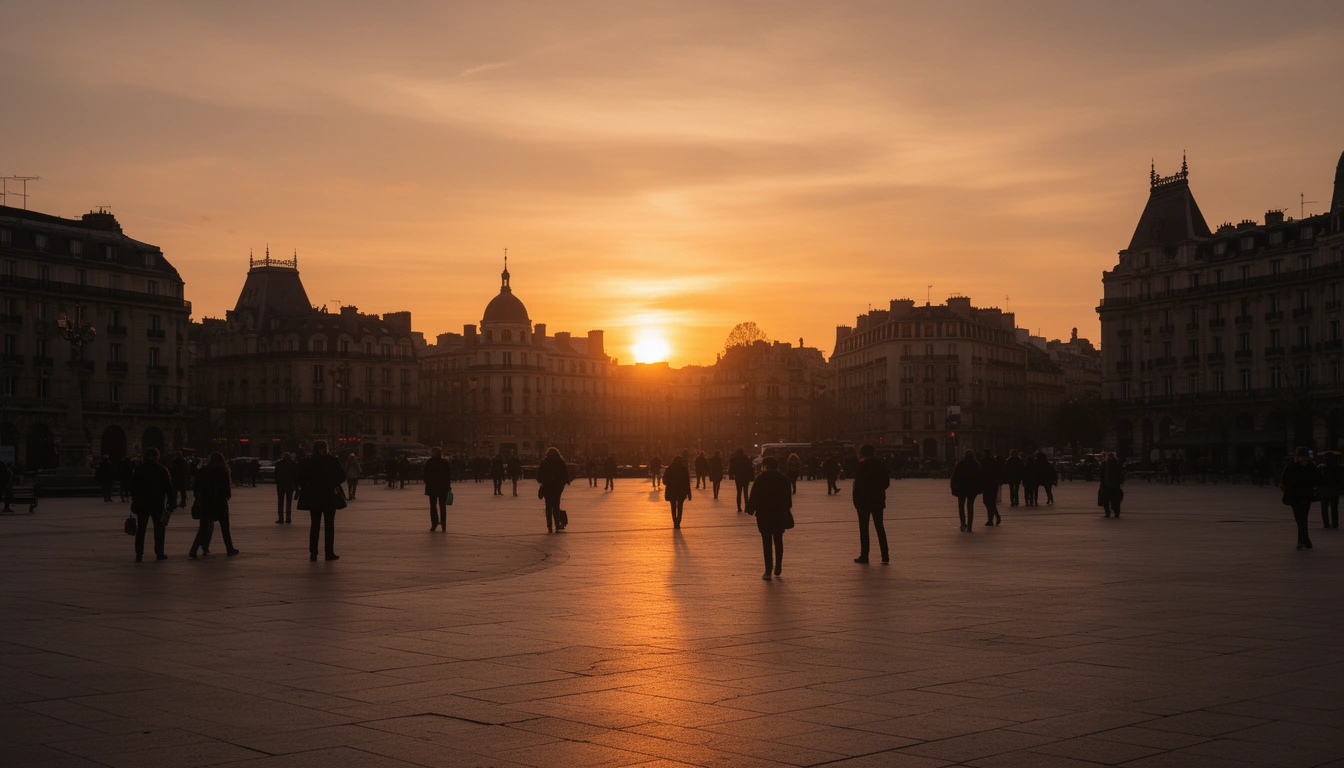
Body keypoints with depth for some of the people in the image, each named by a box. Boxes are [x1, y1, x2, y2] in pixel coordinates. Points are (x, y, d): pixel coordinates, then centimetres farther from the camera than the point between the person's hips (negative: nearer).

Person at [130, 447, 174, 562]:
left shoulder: (139, 469, 1)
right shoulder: (162, 470, -2)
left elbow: (133, 487, 2)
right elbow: (169, 488, -3)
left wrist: (134, 501, 8)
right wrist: (171, 502, 1)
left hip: (142, 504, 1)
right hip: (158, 503, -1)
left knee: (141, 529, 6)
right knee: (159, 529, 6)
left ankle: (139, 554, 1)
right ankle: (159, 553, 5)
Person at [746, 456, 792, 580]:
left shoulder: (760, 479, -9)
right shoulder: (784, 479, 2)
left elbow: (754, 497, -9)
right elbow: (788, 499, 7)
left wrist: (750, 509, 2)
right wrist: (785, 511, 16)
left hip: (764, 515, -3)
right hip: (780, 515, 3)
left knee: (767, 543, 0)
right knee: (778, 541, 17)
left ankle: (768, 571, -3)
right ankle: (778, 567, 21)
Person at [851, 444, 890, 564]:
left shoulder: (861, 467, -12)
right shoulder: (881, 466, 4)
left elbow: (857, 485, -15)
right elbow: (886, 483, 7)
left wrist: (856, 501, -8)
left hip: (864, 501, -5)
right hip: (878, 500, 5)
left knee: (863, 528, 2)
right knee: (879, 527, 11)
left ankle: (864, 556, 3)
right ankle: (885, 555, 9)